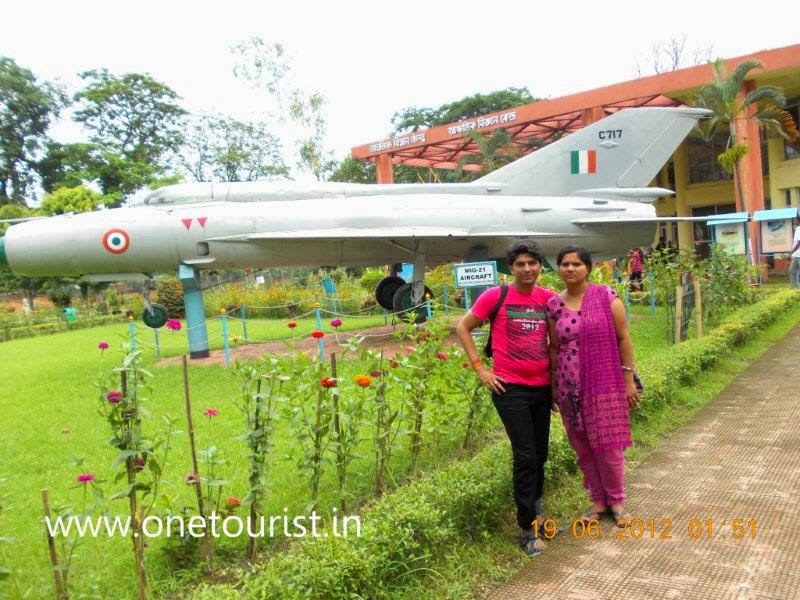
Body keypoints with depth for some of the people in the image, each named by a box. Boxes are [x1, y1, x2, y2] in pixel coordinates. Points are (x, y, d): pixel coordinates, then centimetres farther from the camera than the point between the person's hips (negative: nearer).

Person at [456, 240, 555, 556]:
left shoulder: (548, 298, 4)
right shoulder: (496, 296, -8)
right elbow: (463, 327, -2)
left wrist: (555, 369, 11)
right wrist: (480, 368, -6)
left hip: (542, 387, 5)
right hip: (510, 388, -5)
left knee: (540, 455, 16)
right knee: (525, 457, -6)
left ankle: (534, 509, 39)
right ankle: (527, 529, 8)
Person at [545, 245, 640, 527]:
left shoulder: (606, 296, -5)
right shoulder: (553, 305, 3)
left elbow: (623, 338, -3)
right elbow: (553, 347, 9)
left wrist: (629, 379, -4)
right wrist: (553, 386, 9)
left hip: (605, 384, -3)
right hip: (571, 387, 3)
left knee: (608, 445, 4)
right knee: (583, 446, 10)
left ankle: (617, 501, 25)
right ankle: (598, 500, 27)